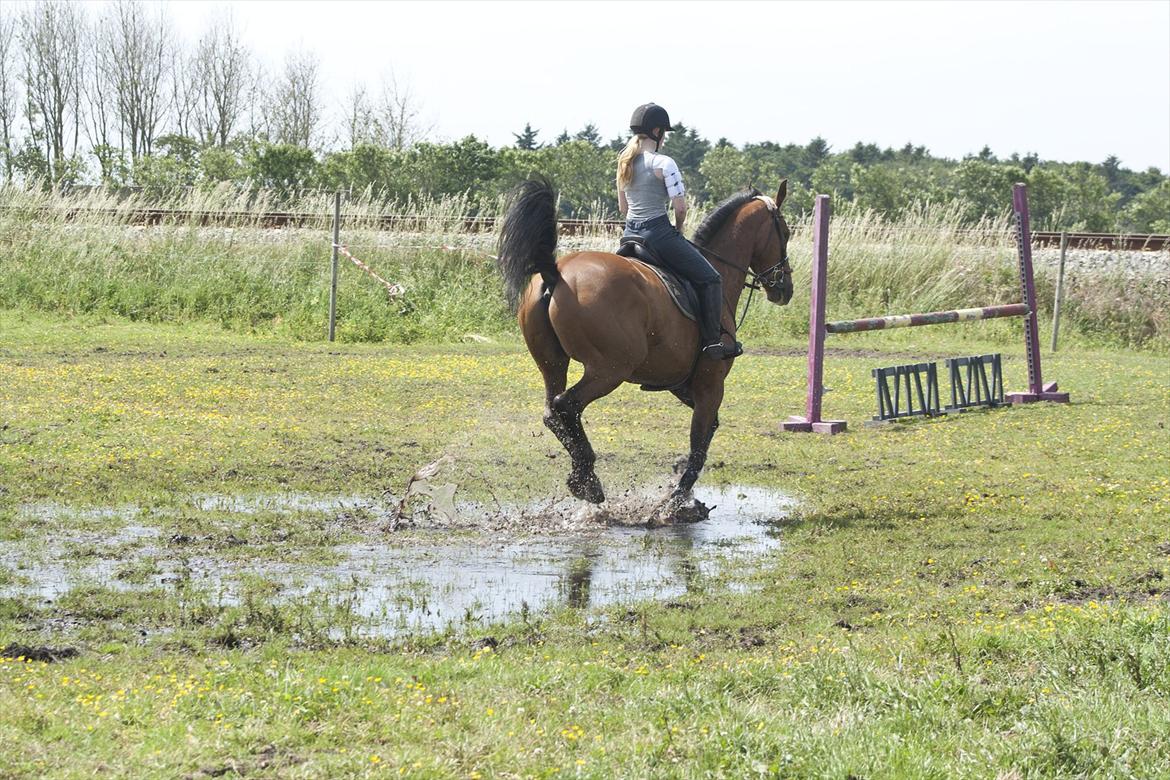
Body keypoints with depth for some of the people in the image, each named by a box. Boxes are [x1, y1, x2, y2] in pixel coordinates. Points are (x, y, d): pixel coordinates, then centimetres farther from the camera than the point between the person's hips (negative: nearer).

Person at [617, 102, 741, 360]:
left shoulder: (624, 162, 9)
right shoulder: (663, 163, -14)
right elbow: (680, 207, -16)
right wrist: (678, 229, 2)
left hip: (630, 234, 8)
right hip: (659, 233, -8)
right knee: (709, 279, 2)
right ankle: (713, 342, -3)